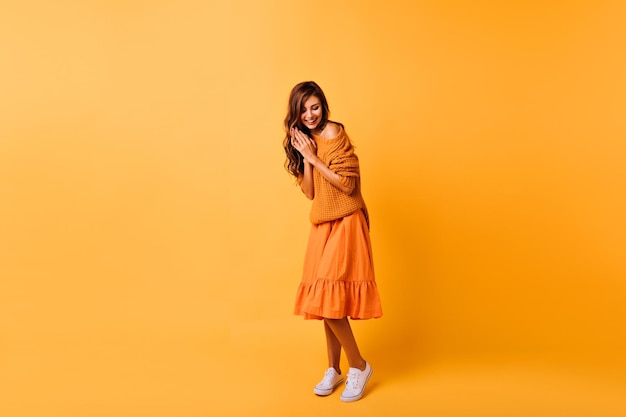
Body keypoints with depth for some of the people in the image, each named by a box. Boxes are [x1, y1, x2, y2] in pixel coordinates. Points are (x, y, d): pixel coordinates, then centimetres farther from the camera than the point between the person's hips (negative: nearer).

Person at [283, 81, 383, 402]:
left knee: (329, 299, -12)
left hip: (345, 223, -7)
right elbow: (309, 192, 4)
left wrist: (314, 157, -15)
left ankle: (359, 366, 6)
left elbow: (348, 184, -17)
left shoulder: (334, 134, -11)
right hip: (322, 225, 7)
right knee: (325, 300, 9)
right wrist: (306, 156, -8)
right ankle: (334, 370, 22)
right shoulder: (304, 140, 11)